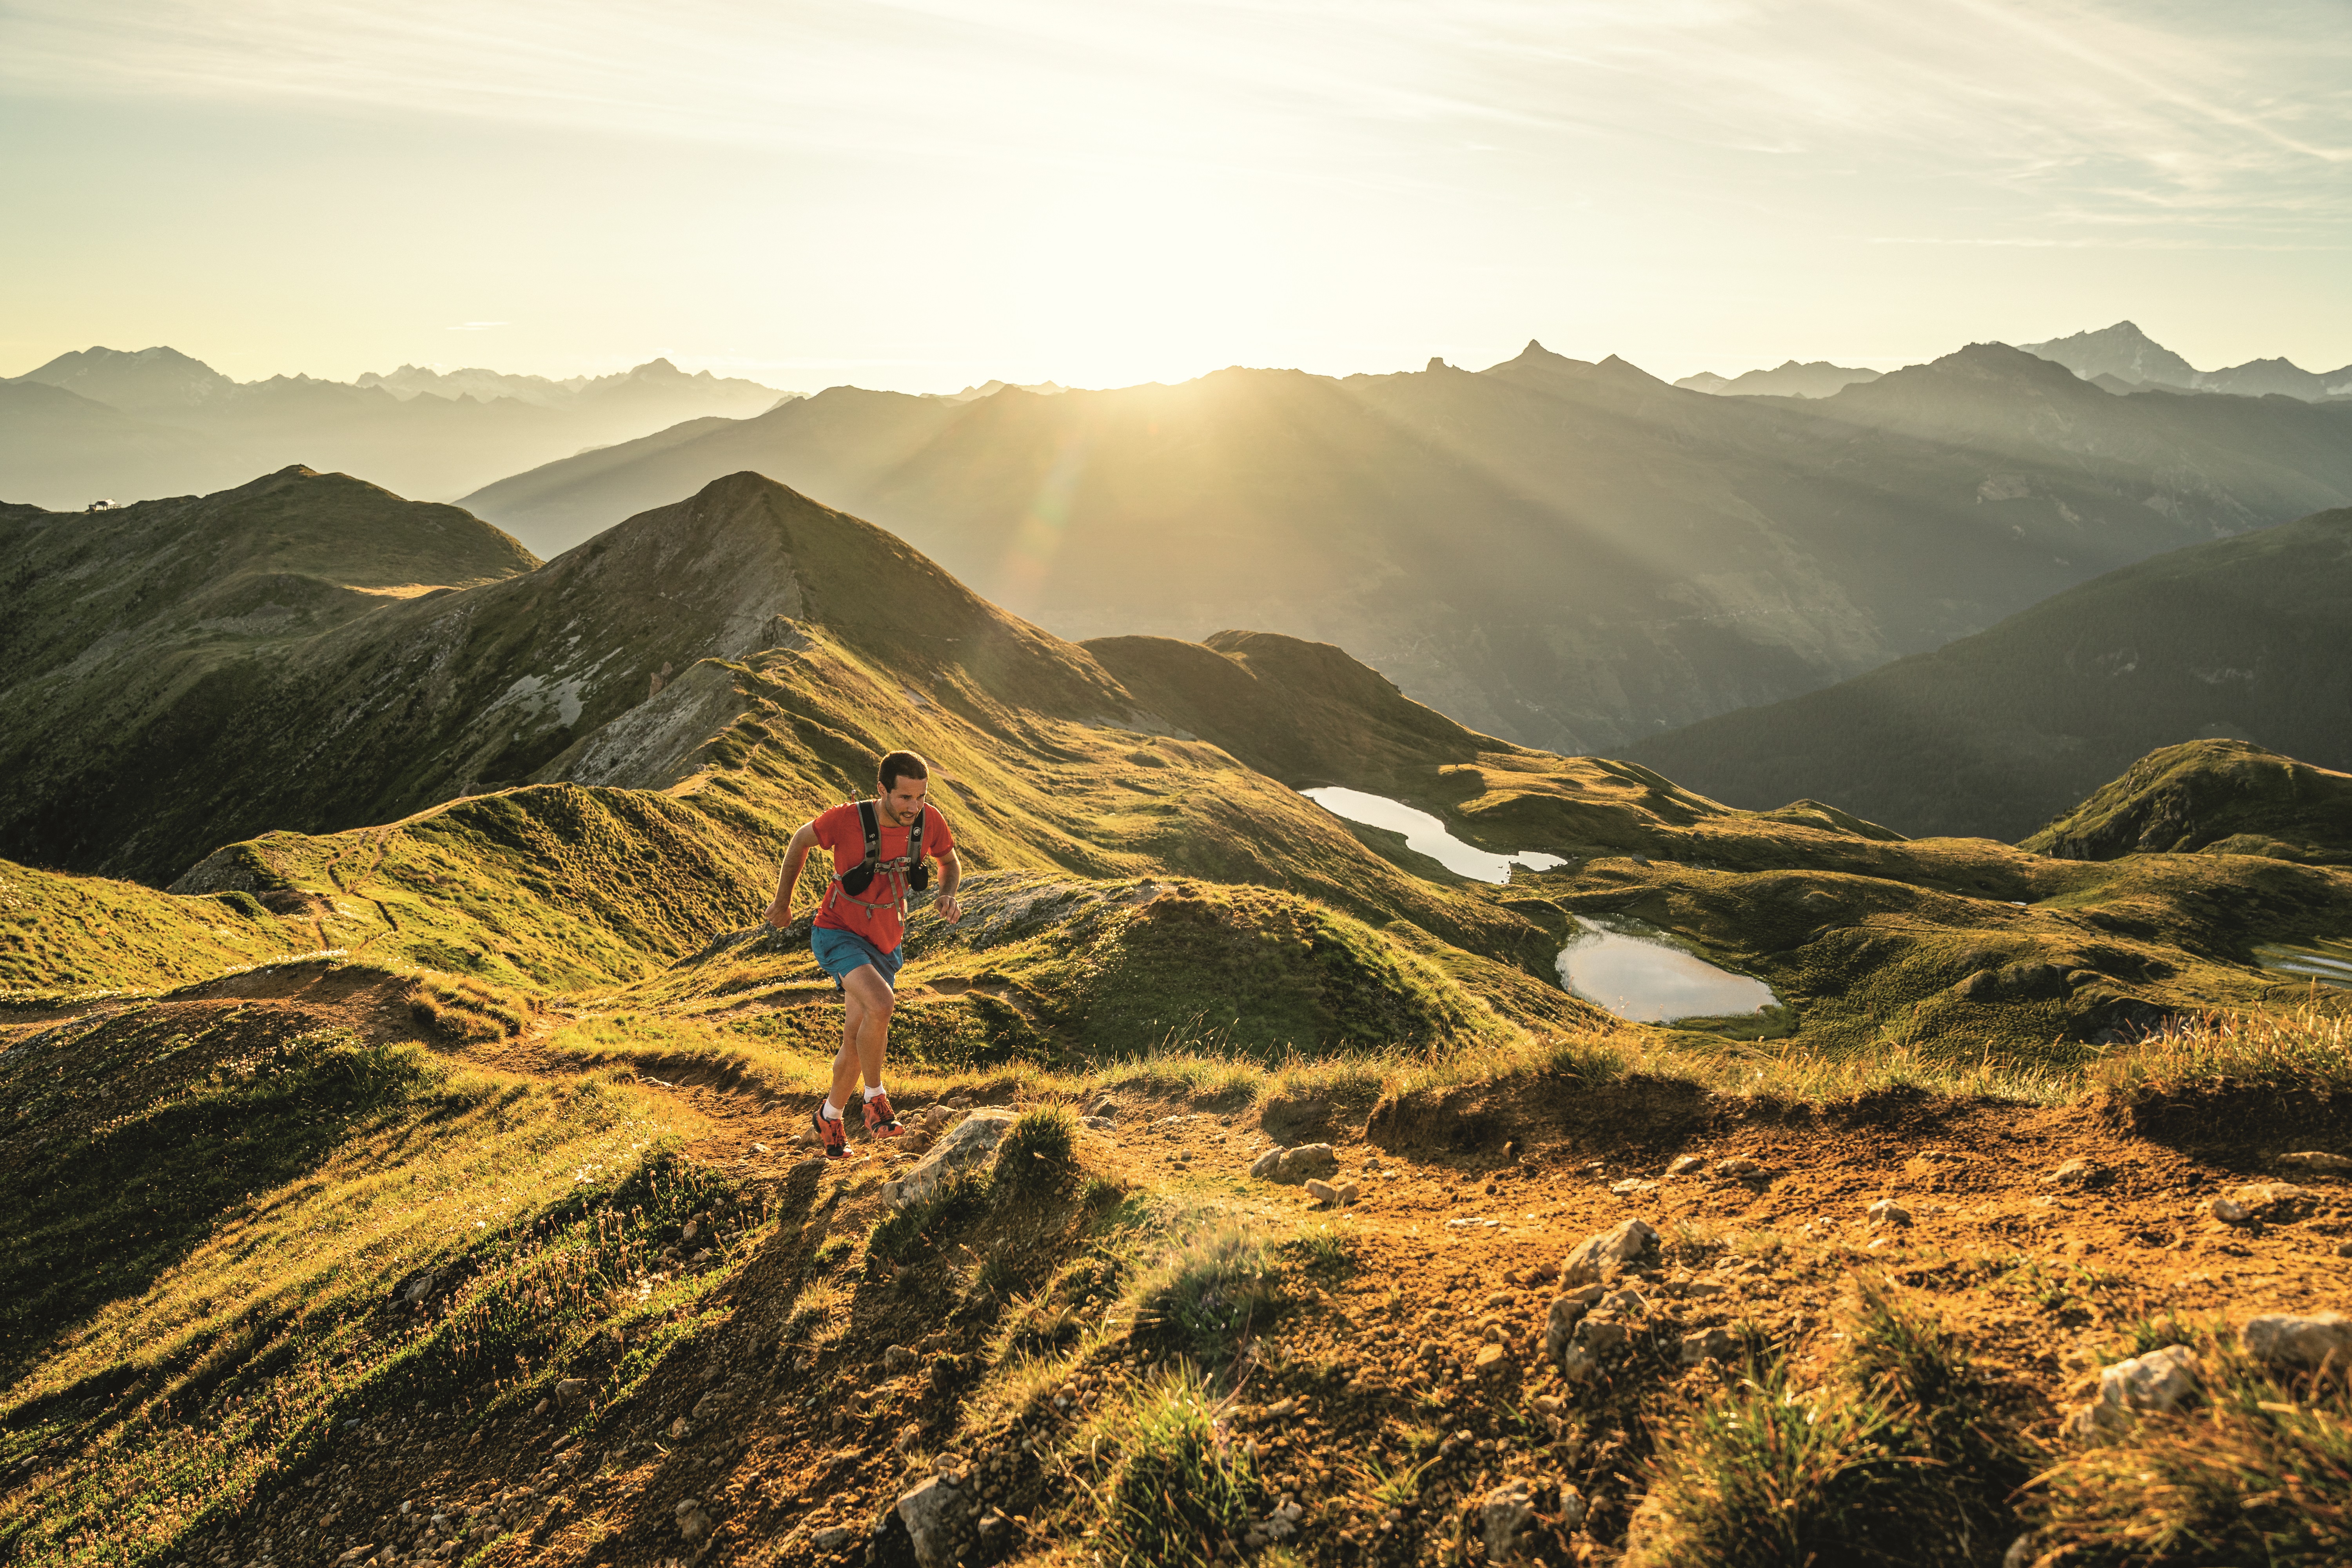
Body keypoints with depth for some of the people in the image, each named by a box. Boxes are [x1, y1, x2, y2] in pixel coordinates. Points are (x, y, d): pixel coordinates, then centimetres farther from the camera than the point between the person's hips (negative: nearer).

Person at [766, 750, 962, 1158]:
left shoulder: (930, 822, -14)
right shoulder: (847, 820, -24)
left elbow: (950, 863, 7)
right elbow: (802, 840, -4)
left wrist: (948, 895, -15)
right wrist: (782, 903, 8)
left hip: (886, 943, 5)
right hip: (838, 933, -4)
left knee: (857, 1039, 11)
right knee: (880, 1004, -31)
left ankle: (829, 1116, 36)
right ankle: (875, 1098, -10)